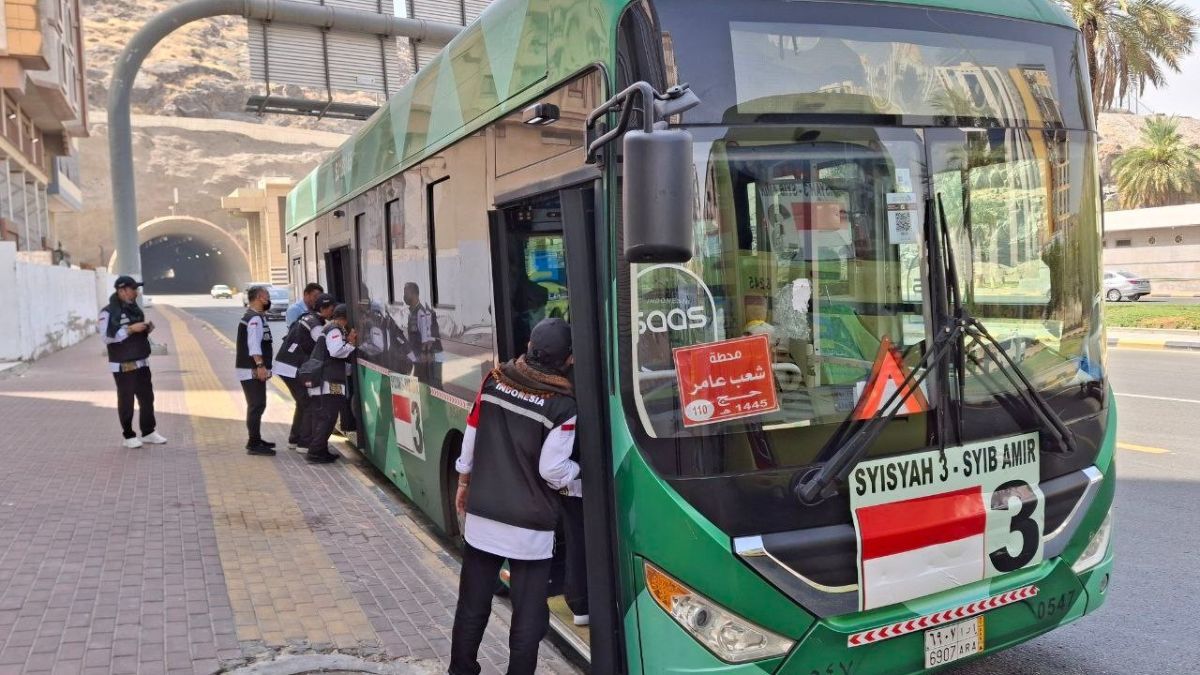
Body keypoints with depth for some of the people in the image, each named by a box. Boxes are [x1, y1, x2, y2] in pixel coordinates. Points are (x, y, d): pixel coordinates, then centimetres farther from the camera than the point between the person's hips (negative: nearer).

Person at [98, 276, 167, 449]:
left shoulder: (134, 308, 12)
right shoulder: (109, 312, -11)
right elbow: (107, 337, -20)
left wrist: (148, 329, 1)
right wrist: (130, 329, -23)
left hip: (142, 362, 7)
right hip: (123, 365, -7)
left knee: (147, 397, 11)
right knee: (126, 400, 1)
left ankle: (148, 432, 22)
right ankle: (128, 436, 11)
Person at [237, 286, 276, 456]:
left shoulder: (256, 317, 19)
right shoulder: (255, 319, -15)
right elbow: (253, 345, -24)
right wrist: (260, 365, -29)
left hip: (254, 371, 11)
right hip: (252, 371, -11)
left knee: (257, 405, 17)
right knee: (256, 406, -9)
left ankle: (255, 440, 26)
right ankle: (254, 444, -8)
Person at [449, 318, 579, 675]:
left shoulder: (494, 381, -1)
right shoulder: (563, 405, -14)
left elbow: (471, 437, 6)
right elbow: (552, 469, -15)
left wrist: (464, 482, 20)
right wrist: (579, 475, 5)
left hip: (481, 515, 5)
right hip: (530, 527, -5)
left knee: (473, 605, 18)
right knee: (529, 615, 7)